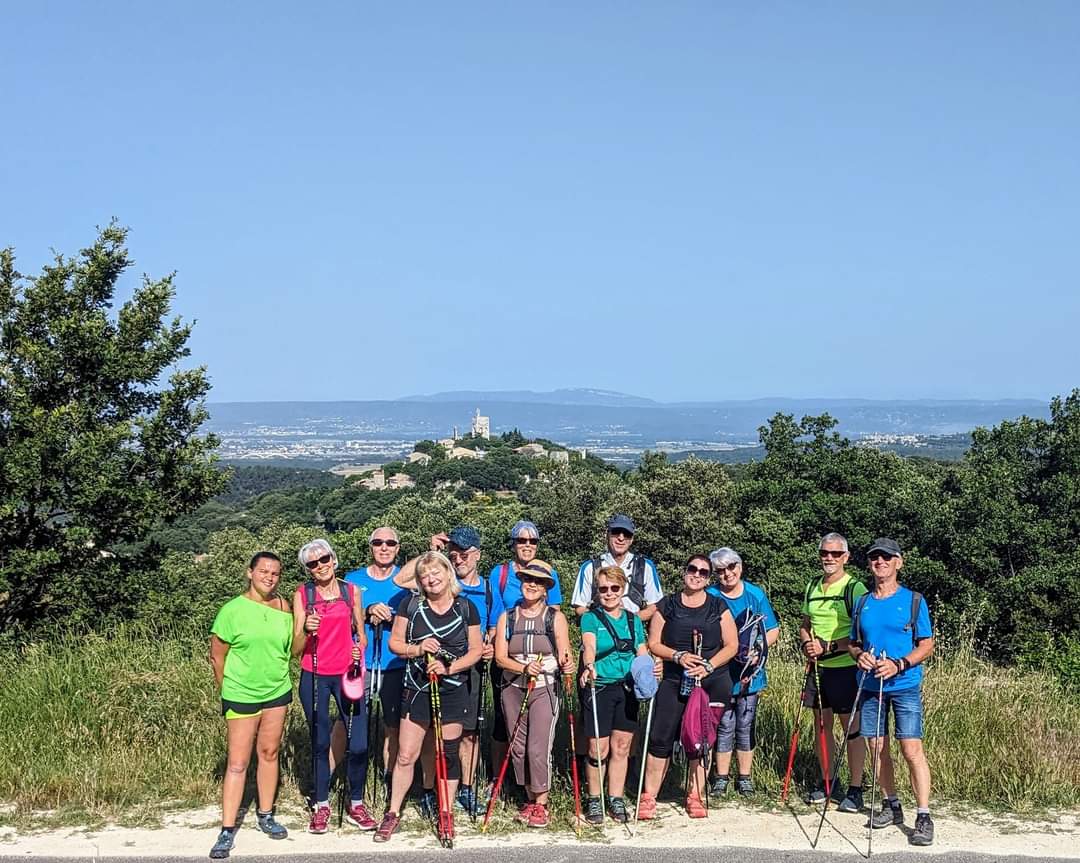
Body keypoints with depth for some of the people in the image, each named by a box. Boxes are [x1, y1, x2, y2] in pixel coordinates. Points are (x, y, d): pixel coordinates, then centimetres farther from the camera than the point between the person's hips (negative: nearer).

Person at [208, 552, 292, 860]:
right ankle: (227, 831, 3)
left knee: (269, 753, 13)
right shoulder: (232, 610, -13)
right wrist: (227, 690, 3)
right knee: (237, 763, -2)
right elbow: (217, 655, -4)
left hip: (277, 692, 4)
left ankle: (265, 815, 27)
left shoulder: (283, 608, -2)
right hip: (240, 696, -4)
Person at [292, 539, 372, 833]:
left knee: (359, 743, -5)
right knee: (320, 743, 5)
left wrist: (359, 650, -6)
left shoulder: (352, 591, 5)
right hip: (314, 677, -1)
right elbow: (296, 649, -1)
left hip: (348, 674, 1)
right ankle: (321, 806, 17)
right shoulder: (302, 594, 0)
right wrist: (306, 631, -21)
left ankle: (356, 804, 11)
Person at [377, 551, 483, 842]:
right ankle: (392, 813, 14)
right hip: (416, 689, 0)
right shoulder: (410, 605, -1)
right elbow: (394, 642, 2)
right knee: (405, 756, 1)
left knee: (449, 755, 7)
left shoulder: (466, 608, -1)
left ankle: (445, 814, 20)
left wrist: (449, 668, -14)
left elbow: (476, 650, 0)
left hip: (453, 691, 0)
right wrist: (417, 648, -17)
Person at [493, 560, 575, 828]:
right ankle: (530, 798, 21)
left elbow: (564, 656, 0)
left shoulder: (555, 617, 1)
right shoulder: (507, 618, 6)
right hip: (514, 690, 3)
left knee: (538, 748, -11)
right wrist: (525, 668, -17)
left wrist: (567, 665, -24)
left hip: (545, 690, -3)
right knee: (518, 747, 5)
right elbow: (500, 658, 0)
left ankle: (541, 803, 2)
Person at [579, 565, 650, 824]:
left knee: (621, 747, 7)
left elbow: (643, 655, 11)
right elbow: (589, 646, -21)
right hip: (598, 688, -4)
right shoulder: (591, 618, -3)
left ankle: (616, 799, 19)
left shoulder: (633, 621, 12)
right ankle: (593, 800, 14)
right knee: (598, 748, -2)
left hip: (627, 689, 4)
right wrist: (589, 666, -41)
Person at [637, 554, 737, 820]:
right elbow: (653, 643, 3)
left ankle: (695, 795, 17)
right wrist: (678, 656, -14)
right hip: (674, 682, -1)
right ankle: (648, 797, 1)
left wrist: (709, 665, -12)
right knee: (661, 738, -6)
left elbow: (731, 645, 3)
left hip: (711, 683, 1)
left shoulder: (718, 607, 6)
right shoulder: (667, 605, 5)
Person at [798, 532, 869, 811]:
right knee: (822, 723, 12)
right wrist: (807, 644, -2)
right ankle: (826, 781, 24)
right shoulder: (812, 587, 11)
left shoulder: (855, 588, -9)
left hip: (846, 667, -6)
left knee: (851, 727, -1)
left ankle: (855, 789, 6)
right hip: (817, 666, 6)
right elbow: (805, 625, 19)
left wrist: (829, 646, -20)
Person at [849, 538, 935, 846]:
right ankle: (891, 806, 24)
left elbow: (927, 645, -2)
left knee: (912, 750, -10)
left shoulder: (913, 600, -2)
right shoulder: (862, 603, 10)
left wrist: (899, 665, -17)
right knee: (877, 748, 9)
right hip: (870, 686, 4)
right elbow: (853, 642, 16)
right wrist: (859, 655, -7)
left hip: (904, 685, -4)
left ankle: (923, 817, -5)